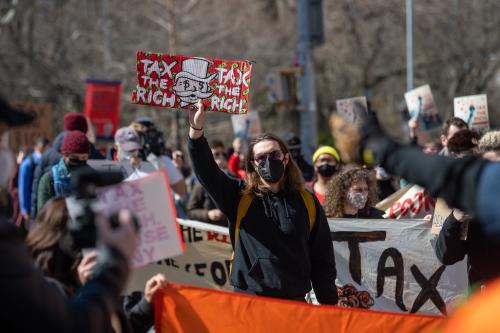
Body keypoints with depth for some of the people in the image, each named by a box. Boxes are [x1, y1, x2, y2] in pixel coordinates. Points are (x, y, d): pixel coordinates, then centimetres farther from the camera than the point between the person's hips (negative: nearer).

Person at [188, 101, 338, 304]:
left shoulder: (307, 202, 7)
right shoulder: (240, 197, 5)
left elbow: (322, 259, 9)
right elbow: (206, 172, -9)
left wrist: (329, 306, 6)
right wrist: (197, 130, -22)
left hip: (294, 301, 1)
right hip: (248, 300, -1)